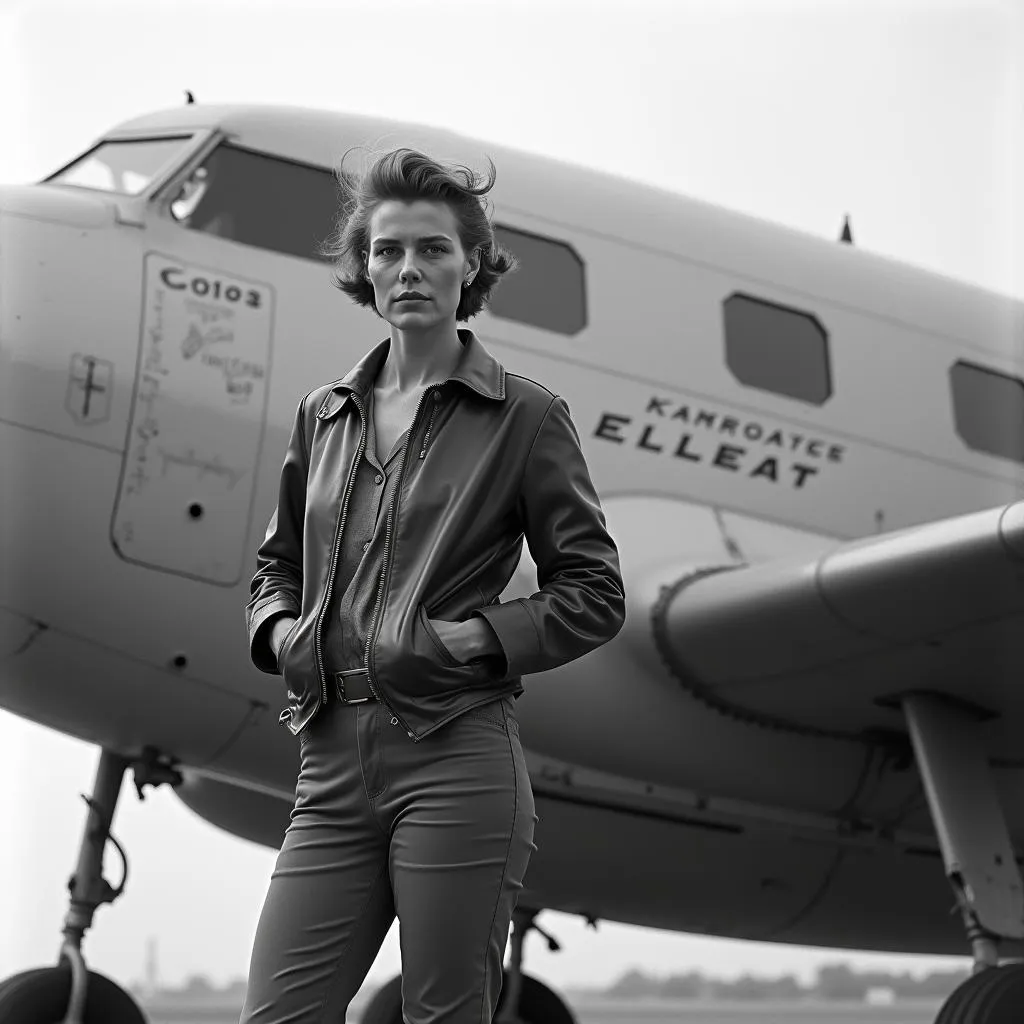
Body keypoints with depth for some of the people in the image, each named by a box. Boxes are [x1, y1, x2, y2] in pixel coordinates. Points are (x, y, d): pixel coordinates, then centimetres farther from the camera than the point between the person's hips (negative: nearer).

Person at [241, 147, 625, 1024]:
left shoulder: (524, 415, 1)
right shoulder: (324, 416, 14)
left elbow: (594, 596, 2)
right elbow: (278, 564, 25)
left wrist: (466, 640, -10)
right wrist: (282, 632, 4)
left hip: (457, 759, -4)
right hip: (334, 761, 4)